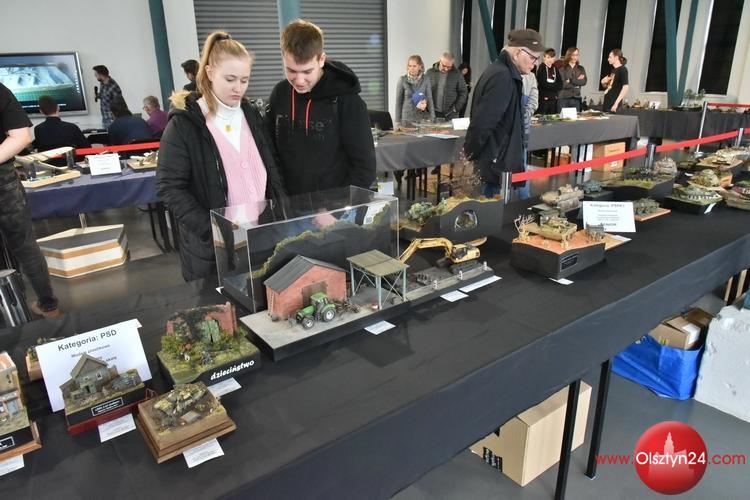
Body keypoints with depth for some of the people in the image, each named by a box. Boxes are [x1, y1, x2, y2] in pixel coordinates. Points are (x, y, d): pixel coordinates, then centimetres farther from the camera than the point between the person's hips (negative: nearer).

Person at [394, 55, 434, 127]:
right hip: (407, 118, -1)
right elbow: (398, 101, 1)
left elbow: (429, 99, 4)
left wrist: (432, 119, 0)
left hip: (423, 118, 1)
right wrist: (397, 121, -1)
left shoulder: (425, 80, 1)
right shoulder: (402, 80, -3)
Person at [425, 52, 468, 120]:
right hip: (432, 113, 1)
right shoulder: (430, 72, 4)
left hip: (450, 115, -1)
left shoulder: (457, 74, 3)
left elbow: (463, 93, 6)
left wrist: (456, 108, -4)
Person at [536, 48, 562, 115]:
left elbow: (560, 85, 6)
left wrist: (550, 85, -9)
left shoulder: (555, 69, 14)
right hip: (544, 99, -6)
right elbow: (544, 84, -15)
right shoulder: (541, 68, -5)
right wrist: (555, 86, -4)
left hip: (553, 99, 6)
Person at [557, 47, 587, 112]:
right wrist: (577, 81, -2)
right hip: (563, 98, -4)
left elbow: (584, 81, 0)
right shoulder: (562, 68, 0)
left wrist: (571, 80, -9)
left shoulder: (581, 69, 15)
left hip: (576, 99, 4)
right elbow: (562, 84, -10)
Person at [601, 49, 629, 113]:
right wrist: (603, 83, 4)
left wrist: (616, 103, -24)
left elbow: (625, 87, -17)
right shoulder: (613, 70, 17)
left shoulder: (622, 70, -7)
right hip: (606, 103, 8)